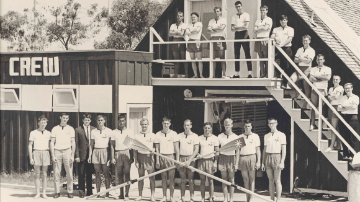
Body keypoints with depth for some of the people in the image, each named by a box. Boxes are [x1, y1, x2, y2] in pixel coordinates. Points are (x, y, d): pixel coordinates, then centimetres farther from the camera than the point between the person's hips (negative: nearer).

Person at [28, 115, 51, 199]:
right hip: (36, 153, -1)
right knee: (37, 174, 0)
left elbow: (50, 145, 13)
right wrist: (31, 158, -3)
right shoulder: (33, 133, 3)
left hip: (45, 153, 1)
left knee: (44, 174, 2)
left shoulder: (48, 133, 9)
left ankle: (44, 193, 7)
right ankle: (37, 193, 4)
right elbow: (30, 145, 4)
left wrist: (52, 157, 7)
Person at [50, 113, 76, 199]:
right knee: (56, 173, -1)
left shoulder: (70, 129, 8)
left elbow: (73, 143, 7)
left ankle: (70, 192, 3)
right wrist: (53, 155, -1)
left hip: (67, 151, 0)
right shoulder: (55, 129, 7)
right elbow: (52, 143, 7)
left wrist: (72, 155, 0)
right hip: (57, 151, 0)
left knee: (69, 173, -2)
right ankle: (57, 192, 4)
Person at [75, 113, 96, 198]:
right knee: (81, 174, 2)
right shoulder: (78, 130, 1)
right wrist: (77, 156, -7)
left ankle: (89, 191, 17)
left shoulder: (94, 129, 6)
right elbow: (76, 144, -1)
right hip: (82, 155, -2)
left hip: (91, 154, 2)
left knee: (90, 174, 9)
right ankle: (81, 191, 9)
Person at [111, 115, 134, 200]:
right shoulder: (114, 132, 10)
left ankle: (126, 195, -2)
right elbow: (112, 145, 11)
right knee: (118, 175, 3)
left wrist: (132, 157, -3)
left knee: (127, 175, -5)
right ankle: (121, 194, 12)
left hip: (126, 154, -2)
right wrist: (112, 157, 4)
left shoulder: (129, 131, 6)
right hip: (117, 154, 2)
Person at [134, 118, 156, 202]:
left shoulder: (152, 135, 3)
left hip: (149, 156, -1)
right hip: (140, 156, 2)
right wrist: (136, 161, 2)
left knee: (152, 177, -1)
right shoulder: (137, 136, 7)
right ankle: (140, 195, 12)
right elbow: (135, 150, 8)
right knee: (141, 177, 6)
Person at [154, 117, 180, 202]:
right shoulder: (158, 134, 5)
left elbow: (176, 148, 3)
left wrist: (177, 160, -1)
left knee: (171, 178, -1)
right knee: (163, 178, 5)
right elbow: (157, 149, 7)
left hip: (171, 156, -2)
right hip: (162, 157, 2)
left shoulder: (173, 134, 1)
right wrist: (157, 161, 2)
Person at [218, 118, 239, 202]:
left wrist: (236, 163, -4)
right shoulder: (220, 136, 4)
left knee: (231, 179, 2)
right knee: (224, 179, 4)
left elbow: (237, 151, 2)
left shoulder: (235, 137, 0)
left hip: (232, 158, -1)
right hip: (222, 158, 1)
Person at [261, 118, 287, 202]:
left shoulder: (281, 135, 0)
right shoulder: (266, 136, 14)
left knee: (277, 181, -4)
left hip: (276, 157, -4)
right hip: (268, 158, 4)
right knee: (270, 180, 6)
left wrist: (282, 162, -11)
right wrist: (263, 163, 11)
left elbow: (284, 150, -3)